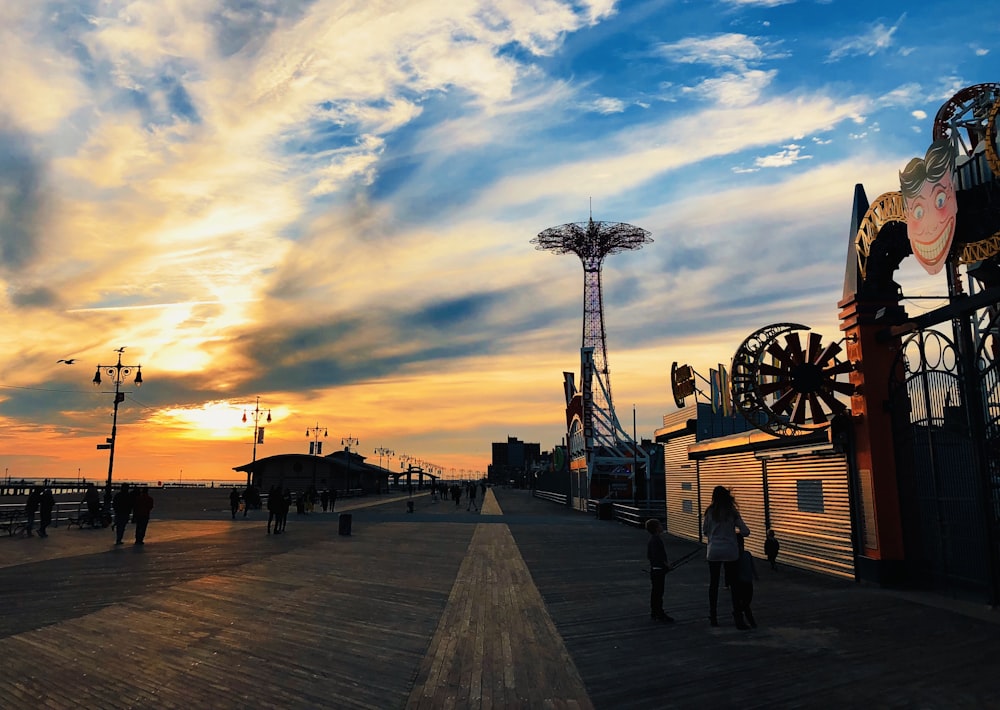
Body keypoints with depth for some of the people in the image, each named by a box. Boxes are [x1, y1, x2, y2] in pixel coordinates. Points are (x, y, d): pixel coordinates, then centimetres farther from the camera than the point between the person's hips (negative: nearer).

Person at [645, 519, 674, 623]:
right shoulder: (656, 540, -19)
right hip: (658, 569, -10)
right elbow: (656, 555, -26)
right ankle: (660, 614, -1)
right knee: (658, 592, -5)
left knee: (655, 591, 15)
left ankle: (654, 613, 22)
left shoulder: (651, 540, 12)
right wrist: (666, 563, -14)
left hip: (654, 569, 10)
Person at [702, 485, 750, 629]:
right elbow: (745, 532, -4)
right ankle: (738, 619, 2)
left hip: (713, 552, 1)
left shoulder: (710, 512, -2)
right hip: (730, 552, -1)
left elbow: (704, 530, 8)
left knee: (713, 584, 11)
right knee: (733, 584, 4)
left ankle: (713, 617, 17)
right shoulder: (732, 513, -5)